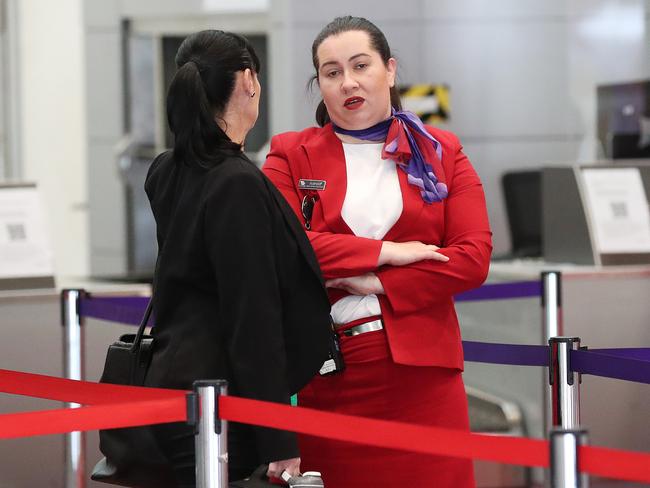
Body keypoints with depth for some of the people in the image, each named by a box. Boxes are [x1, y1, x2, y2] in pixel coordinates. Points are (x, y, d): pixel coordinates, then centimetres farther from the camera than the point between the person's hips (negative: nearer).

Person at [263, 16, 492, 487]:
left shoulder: (441, 152, 11)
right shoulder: (291, 155, 8)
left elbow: (474, 257, 0)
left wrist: (375, 284, -9)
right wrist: (386, 251, -11)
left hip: (421, 372, 1)